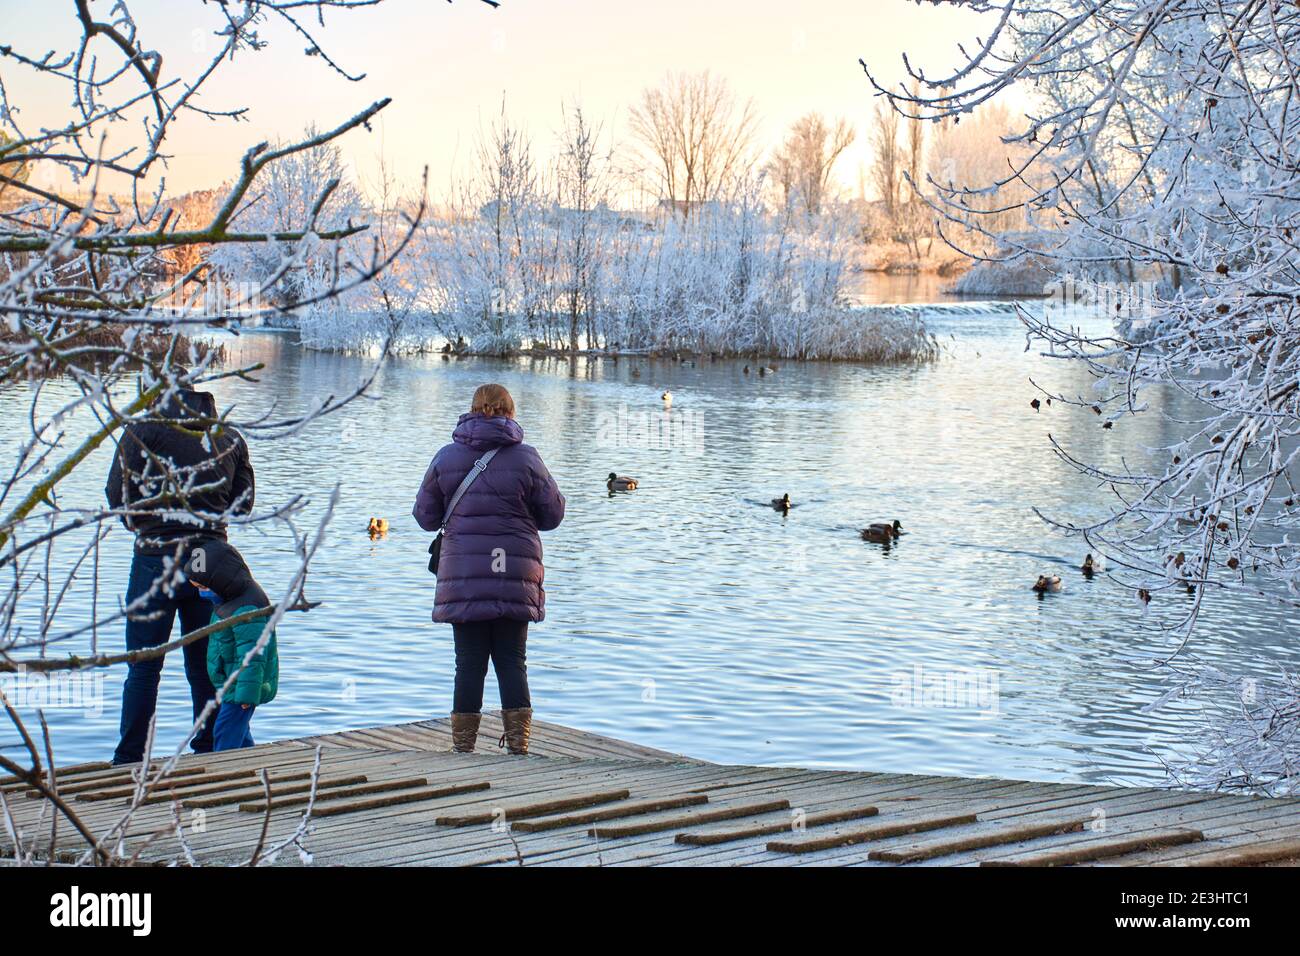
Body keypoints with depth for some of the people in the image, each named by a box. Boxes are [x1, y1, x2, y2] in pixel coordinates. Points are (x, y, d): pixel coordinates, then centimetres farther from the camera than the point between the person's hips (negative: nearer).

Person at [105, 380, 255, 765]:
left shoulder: (145, 430, -3)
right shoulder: (231, 439, 8)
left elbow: (118, 493, -5)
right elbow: (244, 501, 10)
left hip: (157, 557, -3)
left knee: (143, 667, 1)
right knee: (205, 666, 12)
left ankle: (129, 761, 1)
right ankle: (209, 754, 16)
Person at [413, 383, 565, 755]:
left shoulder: (446, 457, 1)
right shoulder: (526, 458, -2)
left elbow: (425, 516, 8)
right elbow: (553, 514, 5)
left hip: (463, 576, 1)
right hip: (516, 575, -1)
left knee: (469, 663, 5)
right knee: (512, 661, 7)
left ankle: (463, 748, 5)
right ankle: (518, 745, 2)